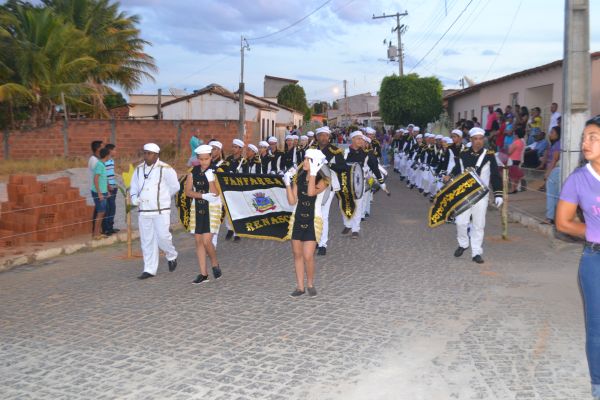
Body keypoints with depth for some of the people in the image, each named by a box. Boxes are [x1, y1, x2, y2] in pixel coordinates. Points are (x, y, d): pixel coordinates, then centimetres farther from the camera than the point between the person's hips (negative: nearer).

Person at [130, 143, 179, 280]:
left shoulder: (165, 169, -7)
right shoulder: (139, 169, 10)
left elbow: (175, 187, 0)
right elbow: (134, 187, 19)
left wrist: (162, 198, 6)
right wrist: (135, 199, 0)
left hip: (161, 211, -5)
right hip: (144, 211, 5)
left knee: (162, 236, -9)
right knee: (147, 240, 6)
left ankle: (172, 256, 22)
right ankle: (149, 269, 13)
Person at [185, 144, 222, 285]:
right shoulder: (193, 172, 5)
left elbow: (214, 193, -11)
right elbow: (188, 191, -2)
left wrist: (210, 179, -25)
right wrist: (203, 196, -15)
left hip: (212, 208, -4)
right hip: (197, 208, 4)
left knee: (206, 241, -13)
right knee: (198, 241, 5)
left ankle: (215, 264, 16)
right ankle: (203, 274, 13)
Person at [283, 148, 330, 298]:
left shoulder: (322, 180, -7)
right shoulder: (299, 177, 5)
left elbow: (311, 192, -27)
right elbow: (292, 201, 1)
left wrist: (313, 173, -26)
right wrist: (288, 183, -7)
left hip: (313, 221, -4)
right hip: (297, 219, 4)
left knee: (308, 256, -9)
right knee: (297, 254, 8)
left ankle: (310, 284, 14)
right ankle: (300, 286, 19)